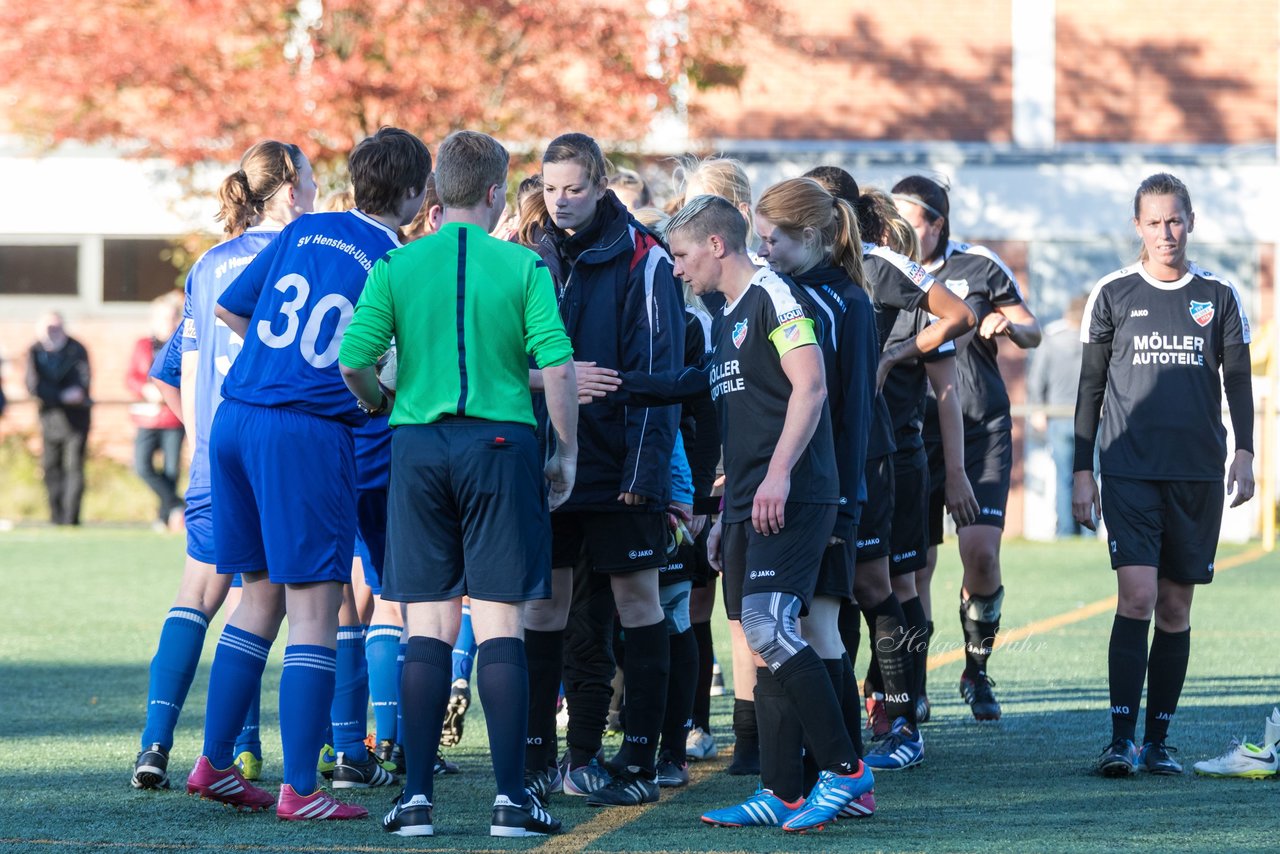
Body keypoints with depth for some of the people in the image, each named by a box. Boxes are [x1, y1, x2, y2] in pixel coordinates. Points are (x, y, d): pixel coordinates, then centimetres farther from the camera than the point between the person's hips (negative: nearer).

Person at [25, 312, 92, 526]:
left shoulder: (77, 350, -4)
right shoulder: (35, 352, 1)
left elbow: (83, 382, -14)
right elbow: (33, 386, -10)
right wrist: (62, 396, -20)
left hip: (76, 417, -3)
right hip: (50, 417, 3)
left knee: (74, 466, -8)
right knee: (51, 467, 3)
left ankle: (71, 516, -11)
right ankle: (57, 517, 11)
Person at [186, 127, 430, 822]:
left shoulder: (304, 232, 11)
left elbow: (228, 307, 19)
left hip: (234, 421, 6)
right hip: (308, 434, -6)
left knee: (260, 595, 18)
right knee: (315, 607, -2)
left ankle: (213, 763, 20)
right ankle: (299, 789, -6)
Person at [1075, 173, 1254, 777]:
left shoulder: (1219, 296, 9)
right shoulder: (1113, 294, 5)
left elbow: (1238, 381, 11)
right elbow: (1091, 385, 9)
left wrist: (1244, 454, -3)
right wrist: (1082, 471, 5)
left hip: (1198, 474, 2)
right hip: (1129, 470, -2)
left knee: (1176, 607, 5)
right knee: (1137, 596, -15)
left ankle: (1158, 740, 13)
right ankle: (1121, 739, -15)